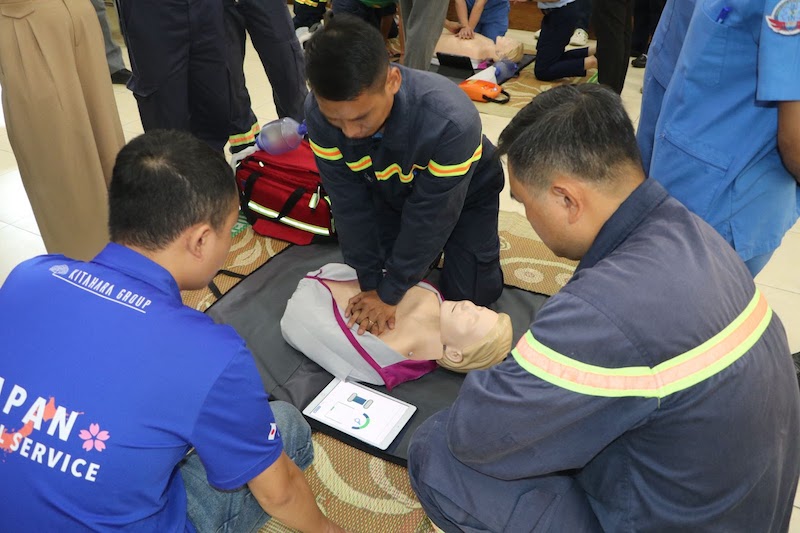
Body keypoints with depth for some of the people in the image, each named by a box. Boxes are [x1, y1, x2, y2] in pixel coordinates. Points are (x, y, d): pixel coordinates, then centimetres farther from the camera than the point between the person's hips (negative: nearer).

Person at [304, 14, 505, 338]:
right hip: (394, 189, 3)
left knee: (469, 294, -4)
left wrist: (389, 293, -24)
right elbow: (350, 203, -21)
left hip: (464, 194, -3)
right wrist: (371, 284, -18)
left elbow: (430, 216, -33)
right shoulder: (319, 113, -31)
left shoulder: (451, 120, -44)